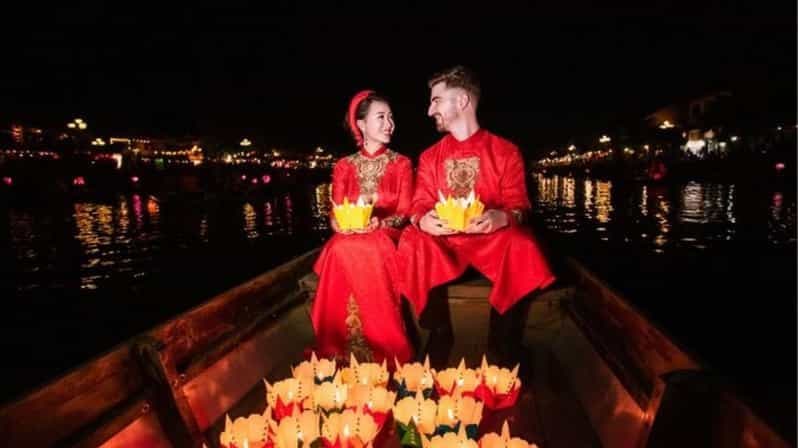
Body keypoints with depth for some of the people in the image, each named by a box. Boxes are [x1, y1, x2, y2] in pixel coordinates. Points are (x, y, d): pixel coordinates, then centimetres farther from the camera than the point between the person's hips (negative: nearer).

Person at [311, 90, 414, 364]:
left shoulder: (402, 164, 8)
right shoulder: (344, 166, 12)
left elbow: (405, 213, 0)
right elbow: (335, 216, 7)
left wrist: (379, 223, -20)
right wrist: (342, 223, -18)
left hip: (386, 237, -1)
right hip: (349, 238, 2)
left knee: (368, 251, -36)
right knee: (341, 250, -34)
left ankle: (381, 351, -27)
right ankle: (340, 351, -24)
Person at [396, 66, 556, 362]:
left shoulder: (505, 151, 2)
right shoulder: (430, 156, 11)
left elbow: (518, 206, -1)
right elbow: (419, 205, 6)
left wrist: (501, 218, -26)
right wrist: (423, 220, -20)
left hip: (492, 236, -2)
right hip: (442, 238, 2)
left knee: (521, 246, -33)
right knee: (413, 243, -29)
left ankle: (503, 339, -13)